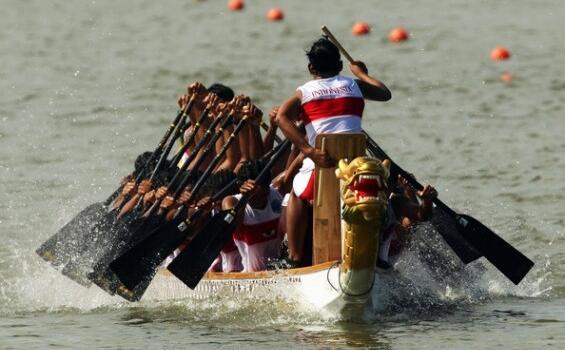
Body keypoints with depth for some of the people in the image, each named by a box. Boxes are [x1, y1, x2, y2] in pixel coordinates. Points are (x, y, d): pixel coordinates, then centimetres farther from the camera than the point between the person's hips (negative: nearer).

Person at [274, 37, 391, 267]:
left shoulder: (304, 92, 10)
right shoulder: (354, 85, 14)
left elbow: (282, 117, -9)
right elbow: (385, 93, 31)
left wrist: (309, 151, -18)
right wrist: (362, 73, 48)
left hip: (321, 163, -1)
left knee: (298, 196, 29)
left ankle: (295, 257, 23)